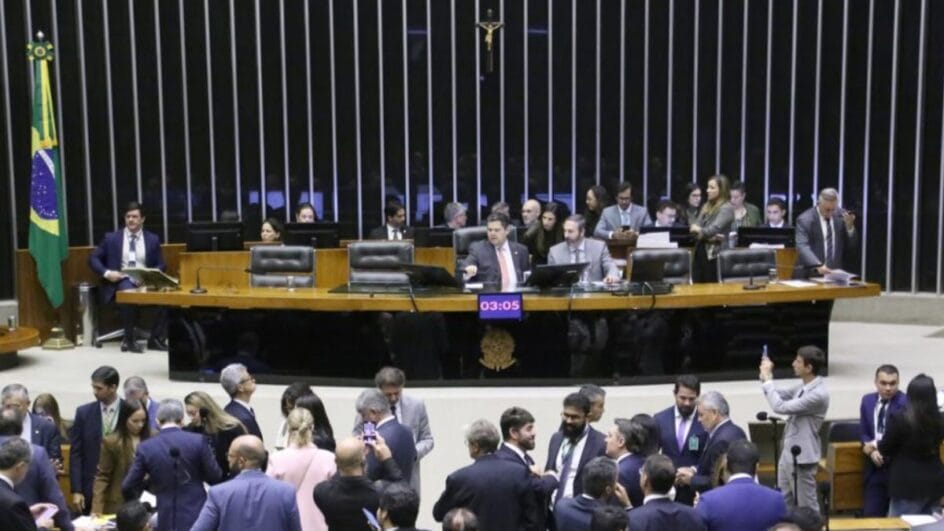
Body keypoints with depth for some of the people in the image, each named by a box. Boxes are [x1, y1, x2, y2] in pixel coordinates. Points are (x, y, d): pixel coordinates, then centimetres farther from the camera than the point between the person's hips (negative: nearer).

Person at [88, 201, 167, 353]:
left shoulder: (153, 239, 14)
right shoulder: (111, 238, 10)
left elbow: (161, 265, 13)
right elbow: (93, 258, 10)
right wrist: (106, 273, -8)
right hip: (122, 281, -2)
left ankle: (156, 339, -20)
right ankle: (128, 340, -23)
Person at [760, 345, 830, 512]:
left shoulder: (819, 394, -24)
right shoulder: (804, 386, 4)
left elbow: (780, 407, -27)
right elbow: (780, 395, 18)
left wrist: (767, 379, -19)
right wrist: (766, 377, -1)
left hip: (801, 456, -9)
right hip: (788, 452, 9)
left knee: (806, 506, 3)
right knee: (784, 502, 18)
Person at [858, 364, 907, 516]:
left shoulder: (906, 403, -13)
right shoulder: (868, 400, 7)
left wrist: (876, 445, -15)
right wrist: (871, 451, -9)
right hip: (875, 466, 5)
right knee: (870, 515, 6)